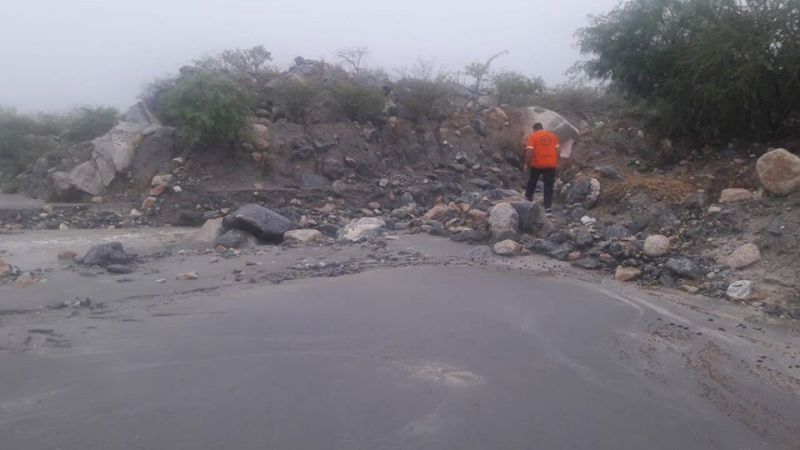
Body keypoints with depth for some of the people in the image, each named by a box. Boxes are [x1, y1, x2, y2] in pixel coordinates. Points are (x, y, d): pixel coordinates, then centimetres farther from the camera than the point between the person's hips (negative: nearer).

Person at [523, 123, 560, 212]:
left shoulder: (532, 136, -3)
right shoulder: (553, 135, 9)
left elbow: (529, 151, -12)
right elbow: (557, 150, 6)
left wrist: (527, 164, -4)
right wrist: (556, 163, 12)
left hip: (537, 164, -2)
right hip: (551, 164, 2)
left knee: (532, 181, 22)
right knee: (549, 185, 5)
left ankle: (528, 197, 32)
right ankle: (548, 206, 1)